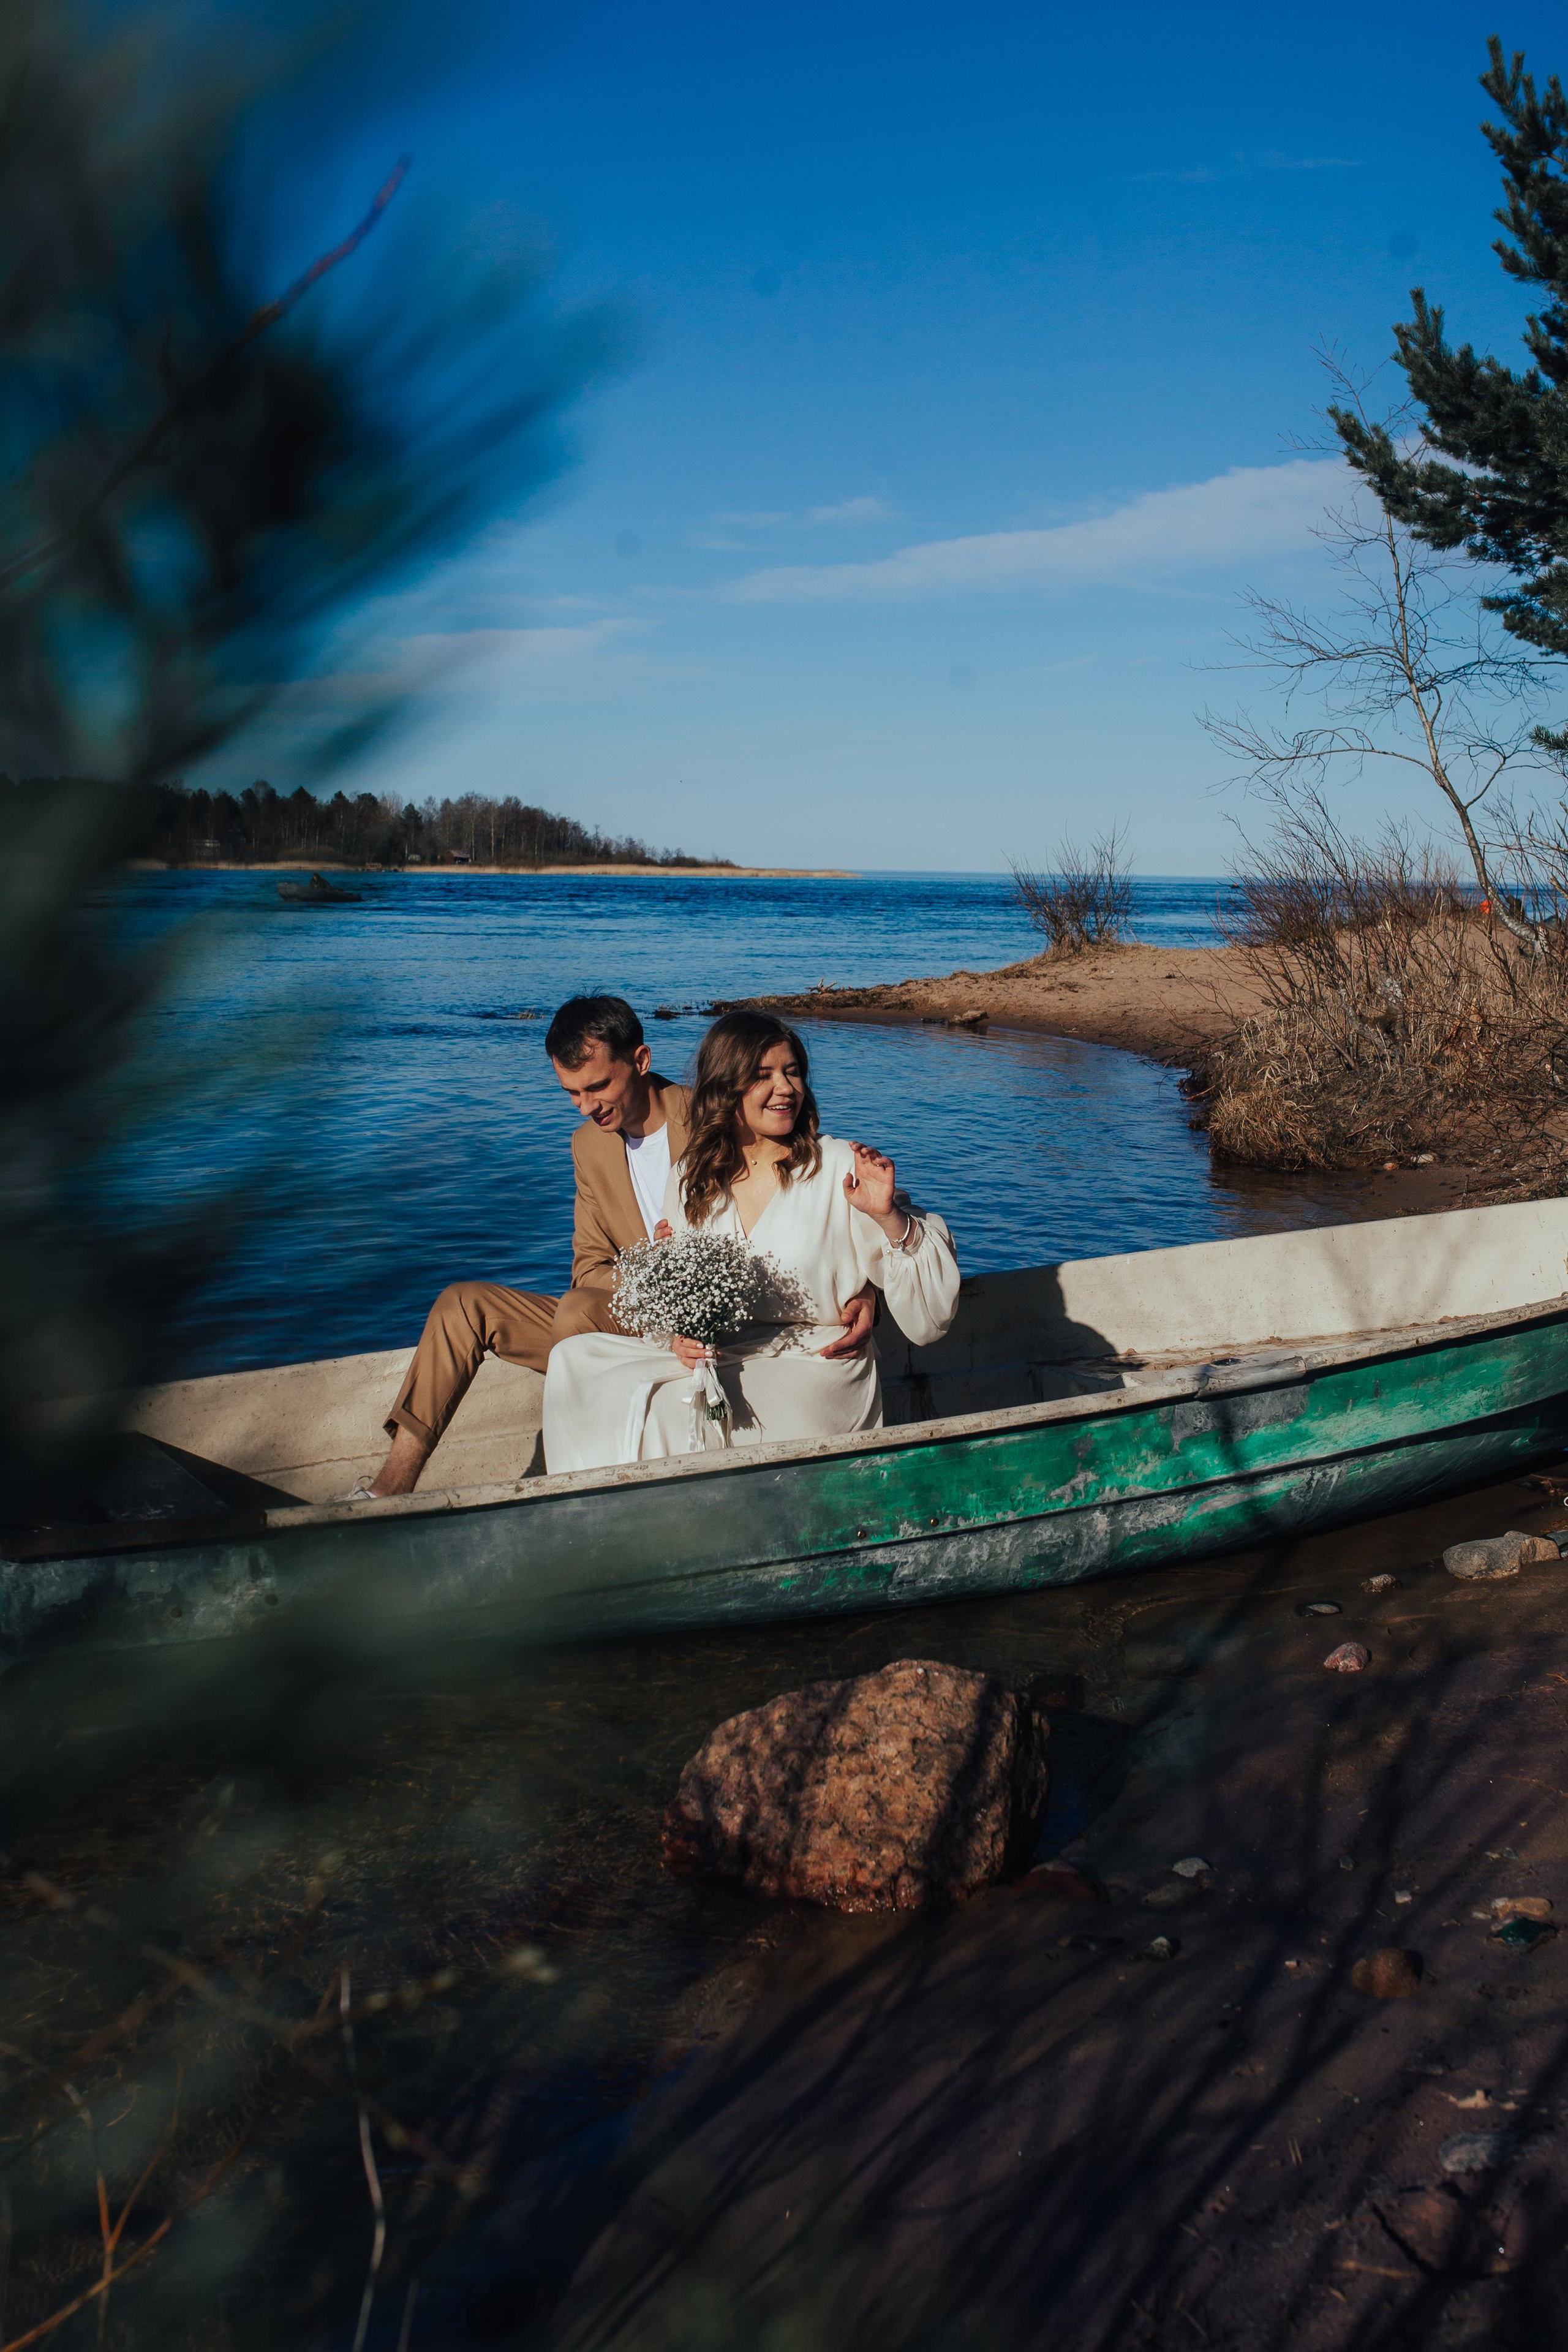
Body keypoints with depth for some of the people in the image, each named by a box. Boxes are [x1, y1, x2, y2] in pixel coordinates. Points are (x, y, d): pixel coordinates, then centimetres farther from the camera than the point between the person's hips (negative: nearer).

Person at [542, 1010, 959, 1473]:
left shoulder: (839, 1169, -5)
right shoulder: (692, 1177, 9)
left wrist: (889, 1217, -24)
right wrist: (678, 1336, -7)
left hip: (814, 1364, -5)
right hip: (711, 1359, 5)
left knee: (674, 1412, -29)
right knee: (576, 1357, -14)